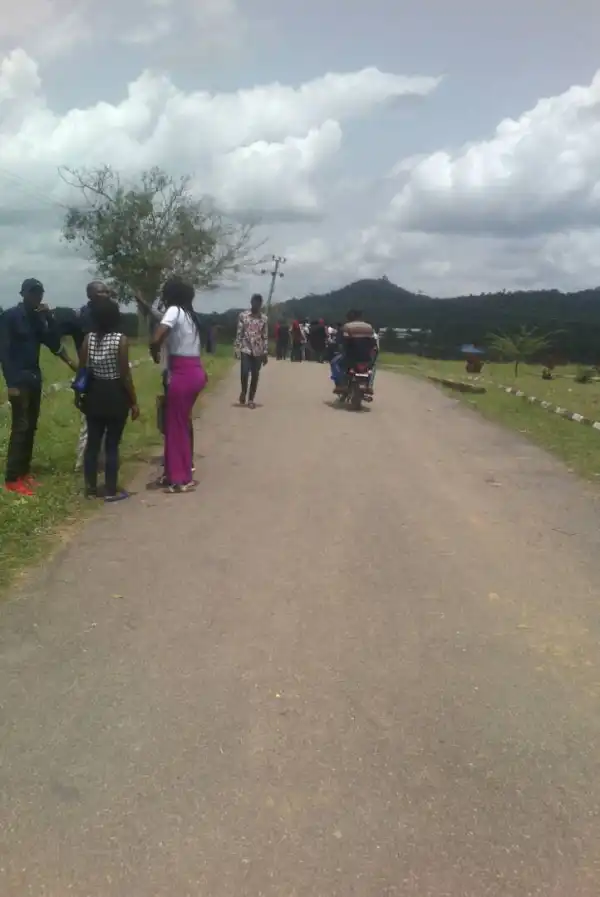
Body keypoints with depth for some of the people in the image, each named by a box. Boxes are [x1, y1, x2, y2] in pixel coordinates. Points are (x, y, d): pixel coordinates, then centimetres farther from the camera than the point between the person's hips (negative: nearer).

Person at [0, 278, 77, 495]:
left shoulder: (38, 317, 11)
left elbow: (54, 343, 4)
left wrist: (49, 317, -7)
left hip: (34, 377, 7)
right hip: (19, 379, -7)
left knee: (31, 427, 8)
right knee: (20, 427, -9)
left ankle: (24, 471, 16)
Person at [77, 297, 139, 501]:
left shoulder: (88, 339, -1)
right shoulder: (121, 340, -13)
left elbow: (82, 371, 2)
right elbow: (125, 375, -13)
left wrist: (82, 394, 16)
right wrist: (134, 402, -5)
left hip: (94, 394, 4)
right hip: (116, 396, -4)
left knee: (92, 441, 12)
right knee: (112, 444, 3)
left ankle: (91, 488, 19)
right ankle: (111, 491, 10)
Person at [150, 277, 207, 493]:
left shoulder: (174, 311, -9)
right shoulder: (189, 314, 16)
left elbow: (155, 339, -22)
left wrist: (155, 355, -2)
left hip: (182, 375, -8)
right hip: (196, 372, 8)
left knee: (175, 427, 2)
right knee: (183, 424, 18)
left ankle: (180, 479, 9)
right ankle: (184, 474, 27)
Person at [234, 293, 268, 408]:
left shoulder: (264, 318, 3)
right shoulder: (243, 315, 0)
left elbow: (265, 337, 4)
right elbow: (239, 333, 1)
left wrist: (266, 353, 2)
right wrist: (236, 349, -4)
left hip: (258, 351, 1)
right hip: (245, 349, -1)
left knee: (255, 375, 4)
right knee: (244, 372, -13)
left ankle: (251, 399, 16)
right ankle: (243, 391, 16)